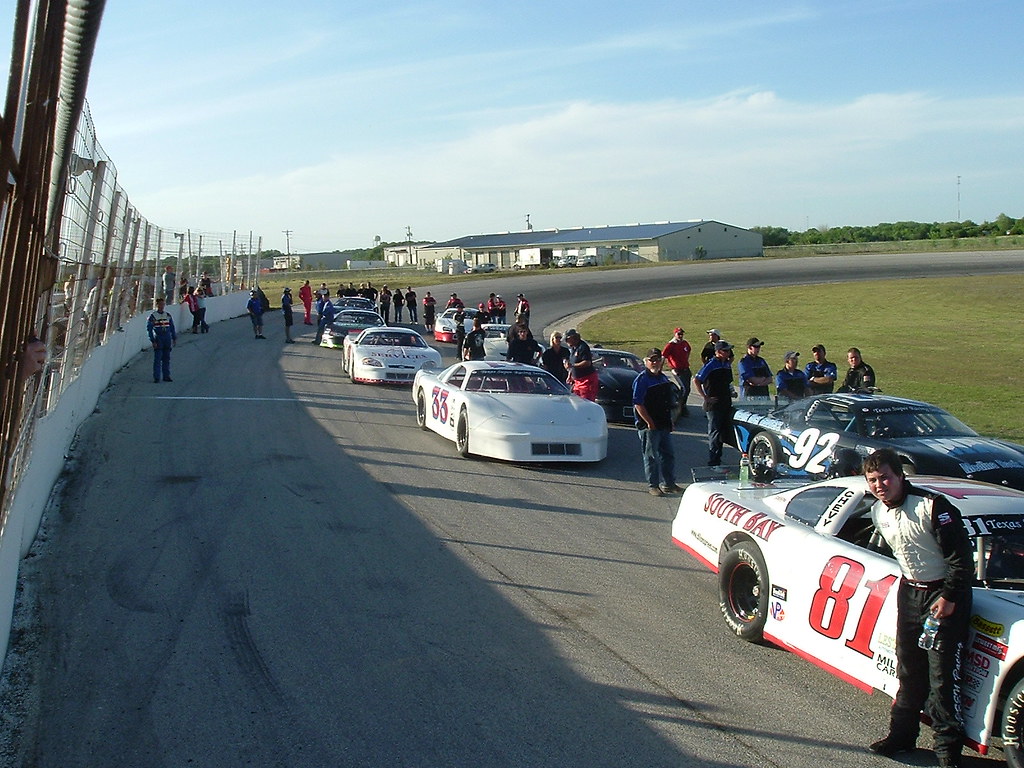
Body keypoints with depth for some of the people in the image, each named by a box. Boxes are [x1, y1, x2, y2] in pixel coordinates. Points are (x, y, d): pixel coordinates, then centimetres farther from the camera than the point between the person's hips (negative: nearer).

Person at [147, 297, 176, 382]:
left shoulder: (168, 315, 10)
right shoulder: (153, 316, -3)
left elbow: (172, 327, 16)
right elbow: (149, 329, -4)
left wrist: (174, 338, 11)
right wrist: (153, 341, -10)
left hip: (167, 340, 4)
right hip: (158, 340, -4)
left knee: (167, 358, 8)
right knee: (157, 359, -6)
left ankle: (166, 376, 15)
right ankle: (156, 378, -3)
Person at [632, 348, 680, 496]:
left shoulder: (663, 378, 13)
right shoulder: (642, 380, -11)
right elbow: (638, 404, -17)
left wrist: (669, 421, 17)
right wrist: (650, 423, -19)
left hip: (664, 424, 8)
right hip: (649, 426, -8)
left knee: (668, 455, 14)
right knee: (651, 457, 1)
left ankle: (669, 484, 25)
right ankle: (652, 486, 11)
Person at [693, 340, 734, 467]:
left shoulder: (727, 364, 11)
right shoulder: (711, 365, -13)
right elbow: (696, 380, -17)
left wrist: (730, 392, 12)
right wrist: (705, 397, -16)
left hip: (726, 403, 8)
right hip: (714, 403, -8)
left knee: (725, 432, 12)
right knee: (714, 433, -3)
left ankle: (717, 459, 24)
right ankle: (713, 463, 2)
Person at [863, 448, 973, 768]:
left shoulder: (932, 505, -21)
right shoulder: (878, 512, 3)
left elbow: (961, 554, -19)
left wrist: (950, 597, -20)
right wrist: (909, 581, 16)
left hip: (945, 596, -7)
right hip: (910, 592, 7)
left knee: (943, 673, -5)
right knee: (908, 669, 12)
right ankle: (902, 733, 23)